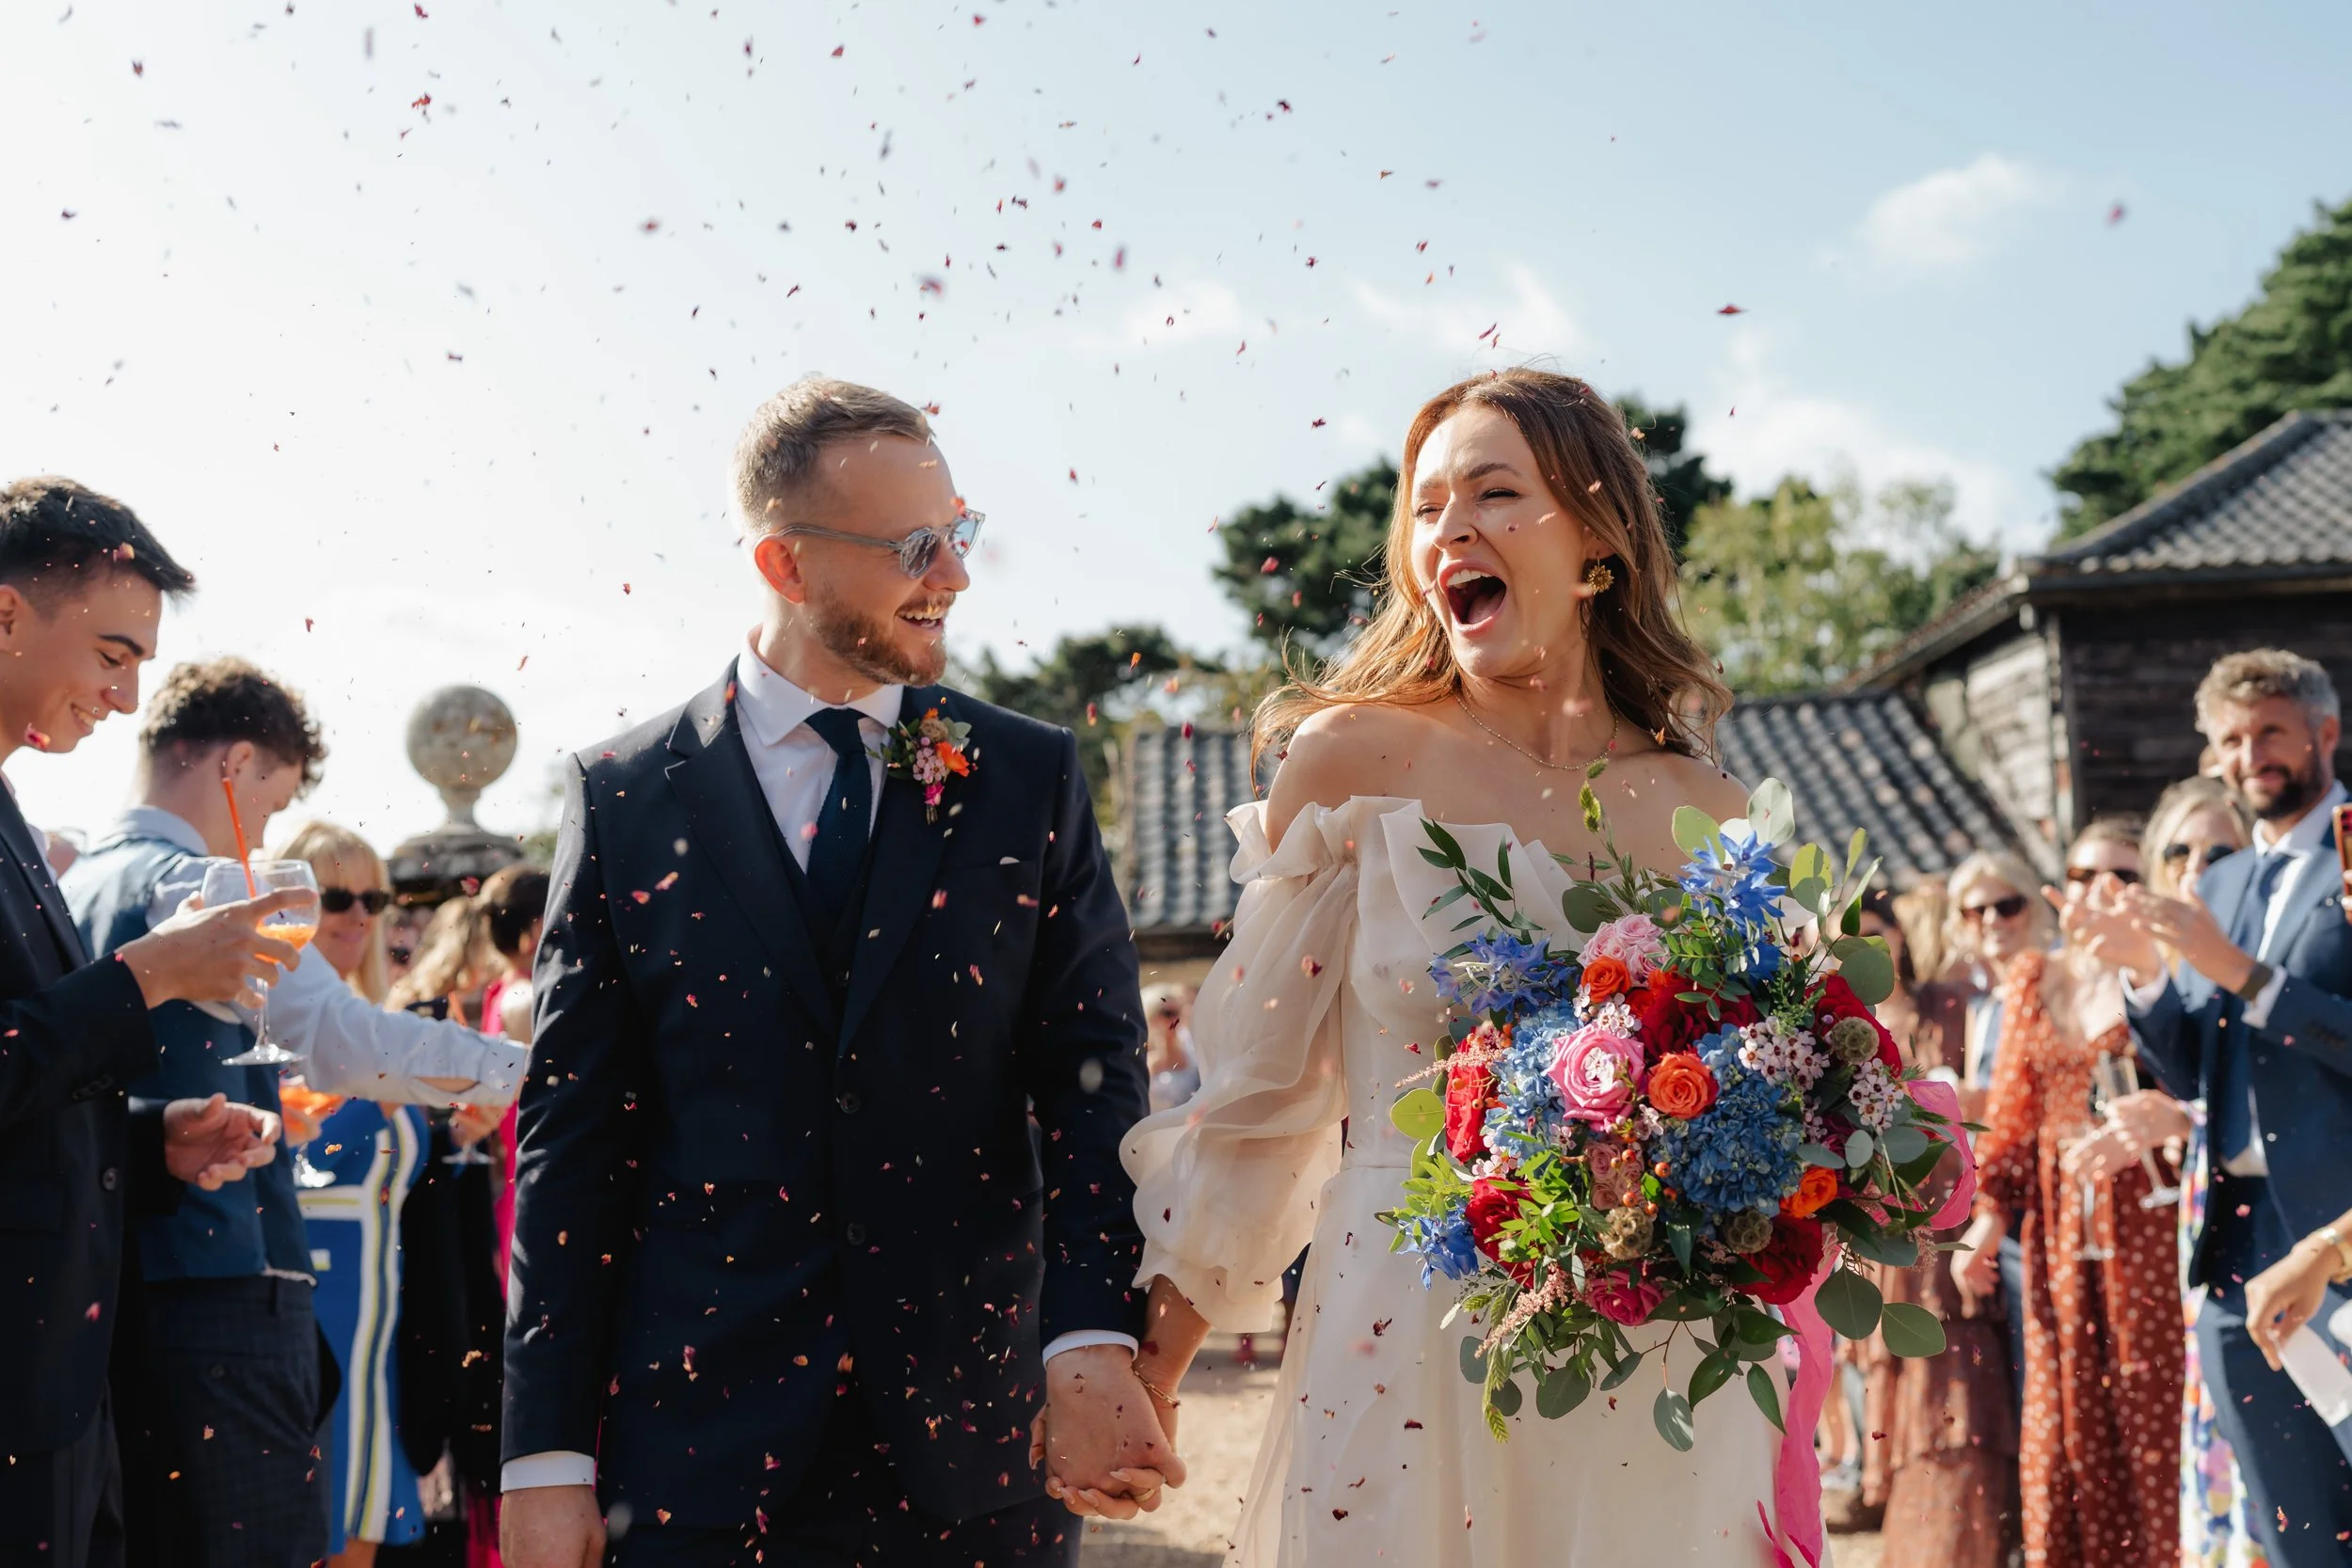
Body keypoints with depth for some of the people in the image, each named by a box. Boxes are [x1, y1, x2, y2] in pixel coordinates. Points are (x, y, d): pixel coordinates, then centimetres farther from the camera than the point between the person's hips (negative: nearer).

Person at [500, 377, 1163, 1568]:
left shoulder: (1030, 778, 4)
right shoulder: (624, 798, 2)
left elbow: (1094, 1078, -2)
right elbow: (572, 1136, 1)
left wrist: (1094, 1348, -17)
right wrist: (547, 1458, -3)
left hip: (974, 1443, 1)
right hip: (701, 1435, -1)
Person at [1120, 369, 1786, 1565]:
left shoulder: (1705, 817, 3)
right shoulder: (1353, 758, -3)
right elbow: (1255, 1088, -1)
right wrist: (1143, 1373, -2)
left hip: (1648, 1381, 2)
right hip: (1402, 1359, -2)